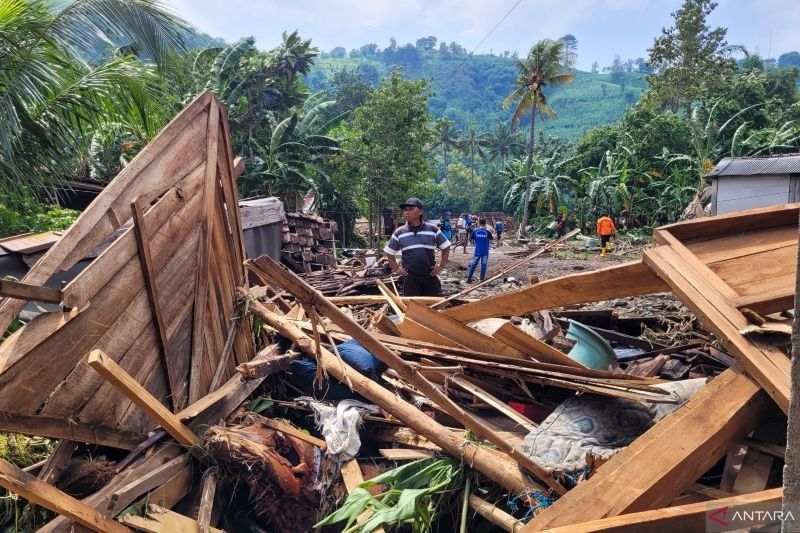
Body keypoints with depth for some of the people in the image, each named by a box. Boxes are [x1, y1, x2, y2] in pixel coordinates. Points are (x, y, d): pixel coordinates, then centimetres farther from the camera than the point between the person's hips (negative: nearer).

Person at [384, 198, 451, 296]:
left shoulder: (432, 229, 0)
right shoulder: (399, 232, 2)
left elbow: (446, 247, 9)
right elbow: (389, 252, 12)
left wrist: (441, 265, 3)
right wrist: (396, 269, 4)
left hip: (430, 277, 0)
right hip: (410, 278, 0)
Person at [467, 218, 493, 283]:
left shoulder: (475, 230, -4)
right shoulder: (487, 231, -5)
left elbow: (472, 239, 4)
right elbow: (491, 239, 8)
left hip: (477, 250, 1)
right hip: (485, 251, -1)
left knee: (473, 264, 4)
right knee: (483, 264, 5)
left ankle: (469, 278, 4)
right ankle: (482, 278, 6)